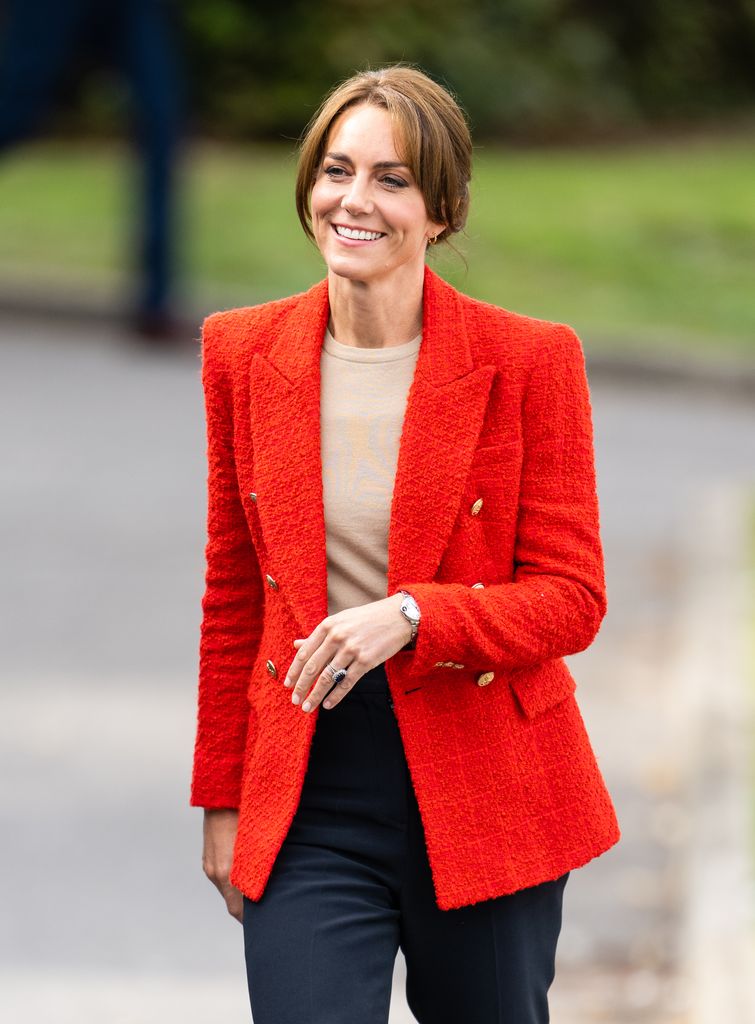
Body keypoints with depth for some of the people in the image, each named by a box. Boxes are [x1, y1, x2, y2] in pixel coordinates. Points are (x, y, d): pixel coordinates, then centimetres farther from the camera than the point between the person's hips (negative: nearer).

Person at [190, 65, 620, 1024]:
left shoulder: (530, 361, -5)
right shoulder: (243, 354, 4)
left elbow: (571, 600, -6)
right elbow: (233, 596, 12)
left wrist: (409, 618, -22)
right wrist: (222, 799, 12)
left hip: (487, 793, -1)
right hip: (309, 802, 1)